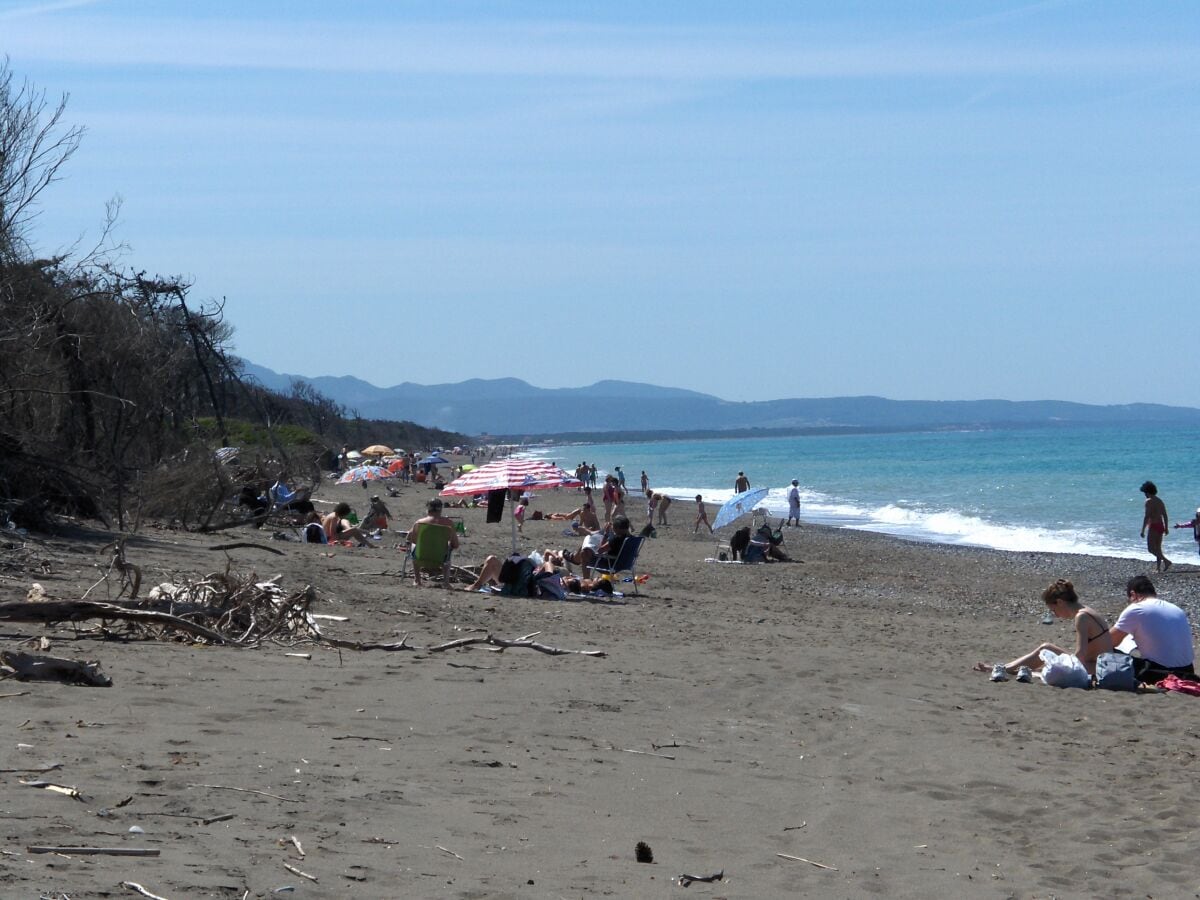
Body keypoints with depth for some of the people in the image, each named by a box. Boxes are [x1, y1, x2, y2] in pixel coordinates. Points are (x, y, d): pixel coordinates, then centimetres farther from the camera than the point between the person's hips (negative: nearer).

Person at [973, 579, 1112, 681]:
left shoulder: (1081, 617, -16)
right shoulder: (1087, 612, 13)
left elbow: (1080, 654, -24)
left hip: (1094, 670, -9)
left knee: (1045, 649, -1)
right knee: (1046, 650, 14)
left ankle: (1000, 669, 9)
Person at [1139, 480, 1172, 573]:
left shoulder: (1149, 501, -11)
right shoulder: (1160, 501, 14)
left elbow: (1147, 517, -17)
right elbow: (1165, 516, 15)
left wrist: (1143, 530, -16)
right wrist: (1166, 528, 19)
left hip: (1153, 526, -8)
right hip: (1161, 526, 8)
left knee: (1151, 548, -9)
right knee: (1158, 548, 14)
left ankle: (1166, 561, -24)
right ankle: (1158, 567, 13)